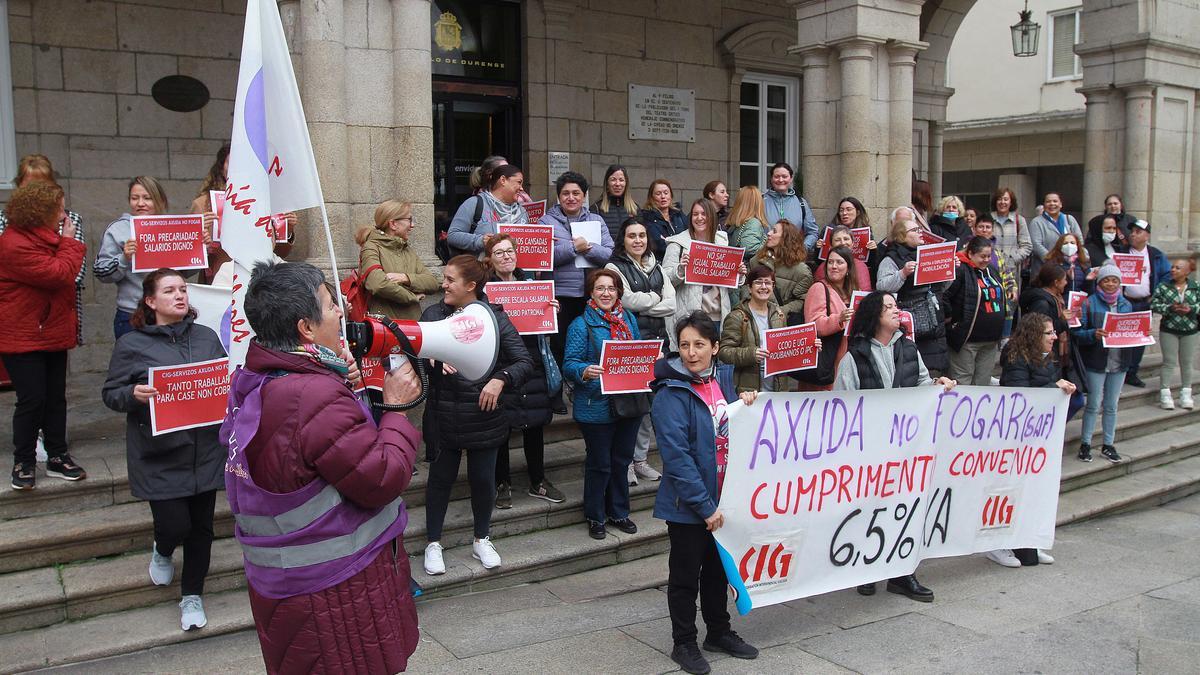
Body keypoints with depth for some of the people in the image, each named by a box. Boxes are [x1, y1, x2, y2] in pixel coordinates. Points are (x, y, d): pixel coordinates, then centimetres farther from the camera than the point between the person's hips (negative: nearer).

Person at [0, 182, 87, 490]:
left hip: (52, 333, 9)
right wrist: (69, 242, -12)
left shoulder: (44, 237, 11)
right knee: (32, 399, -5)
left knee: (56, 397, 12)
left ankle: (57, 456, 22)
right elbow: (59, 273, -23)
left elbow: (65, 275, 19)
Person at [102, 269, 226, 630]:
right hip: (159, 456, -3)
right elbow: (109, 394, 0)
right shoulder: (132, 345, -3)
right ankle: (162, 551, 34)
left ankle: (192, 595, 28)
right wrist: (133, 395, -21)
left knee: (201, 525, 9)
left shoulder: (206, 337, 8)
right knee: (175, 524, -5)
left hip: (205, 451, 3)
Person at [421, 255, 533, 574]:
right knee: (441, 477, 10)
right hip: (443, 414, 0)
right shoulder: (433, 314, 1)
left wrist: (500, 379, -23)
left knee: (483, 478, 11)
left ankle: (482, 540, 33)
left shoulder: (495, 318, -4)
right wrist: (434, 357, -26)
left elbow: (525, 362, -6)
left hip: (484, 414, 0)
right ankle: (433, 544, 27)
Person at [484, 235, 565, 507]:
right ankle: (502, 484, 20)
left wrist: (553, 311, -1)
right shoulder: (484, 288, -4)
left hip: (532, 363, 5)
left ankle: (537, 482, 27)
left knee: (535, 423, 12)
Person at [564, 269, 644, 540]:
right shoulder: (582, 324, -9)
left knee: (622, 460, 16)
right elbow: (570, 364, -14)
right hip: (596, 406, -5)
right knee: (599, 464, 6)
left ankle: (618, 512, 33)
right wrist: (585, 371, -34)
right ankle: (595, 517, 23)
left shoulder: (629, 319, 9)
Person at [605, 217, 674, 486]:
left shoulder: (656, 267, 17)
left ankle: (641, 458, 18)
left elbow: (671, 304, 5)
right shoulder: (615, 267, 0)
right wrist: (656, 297, 1)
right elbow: (629, 300, -14)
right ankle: (626, 461, 4)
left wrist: (642, 303, -7)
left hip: (658, 340, 6)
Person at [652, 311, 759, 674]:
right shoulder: (671, 394, -17)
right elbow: (676, 455, -21)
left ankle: (719, 632, 37)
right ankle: (684, 643, 24)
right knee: (685, 574, 9)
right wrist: (704, 506, -22)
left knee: (717, 568, 20)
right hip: (687, 504, -6)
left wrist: (745, 403, -4)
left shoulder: (724, 378, 2)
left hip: (722, 498, 6)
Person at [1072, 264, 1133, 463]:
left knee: (1111, 406, 11)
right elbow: (1077, 332, -10)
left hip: (1119, 362, 4)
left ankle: (1108, 445, 19)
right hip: (1096, 362, -4)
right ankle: (1085, 444, 8)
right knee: (1093, 405, -2)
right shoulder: (1089, 303, -5)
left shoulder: (1126, 305, 10)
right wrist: (1093, 334, -28)